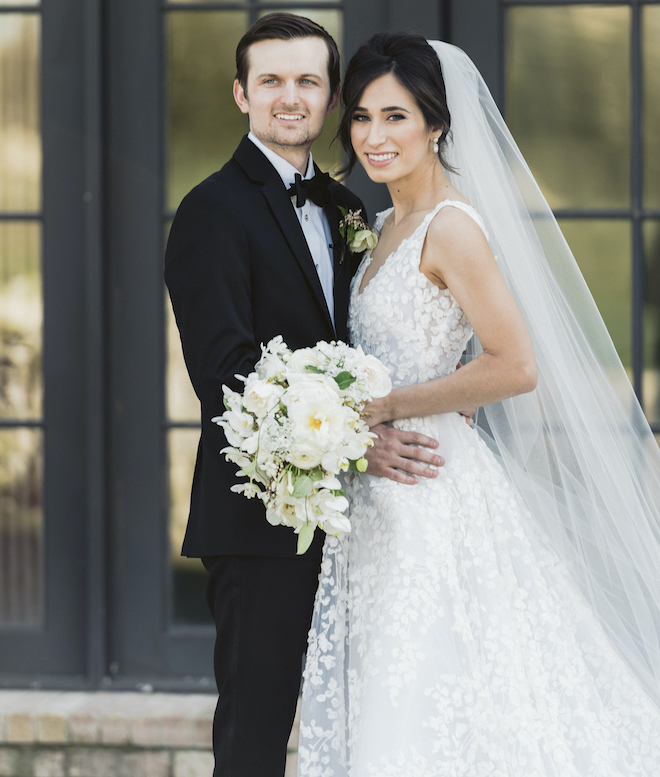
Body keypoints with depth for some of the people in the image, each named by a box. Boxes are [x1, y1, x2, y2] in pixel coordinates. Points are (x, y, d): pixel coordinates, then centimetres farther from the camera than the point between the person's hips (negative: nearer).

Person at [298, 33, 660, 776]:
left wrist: (380, 408, -16)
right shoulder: (389, 225, 14)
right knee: (385, 707, 10)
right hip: (382, 504, 9)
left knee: (434, 712, -6)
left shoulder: (452, 226, -14)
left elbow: (515, 366, -21)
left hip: (433, 498, -9)